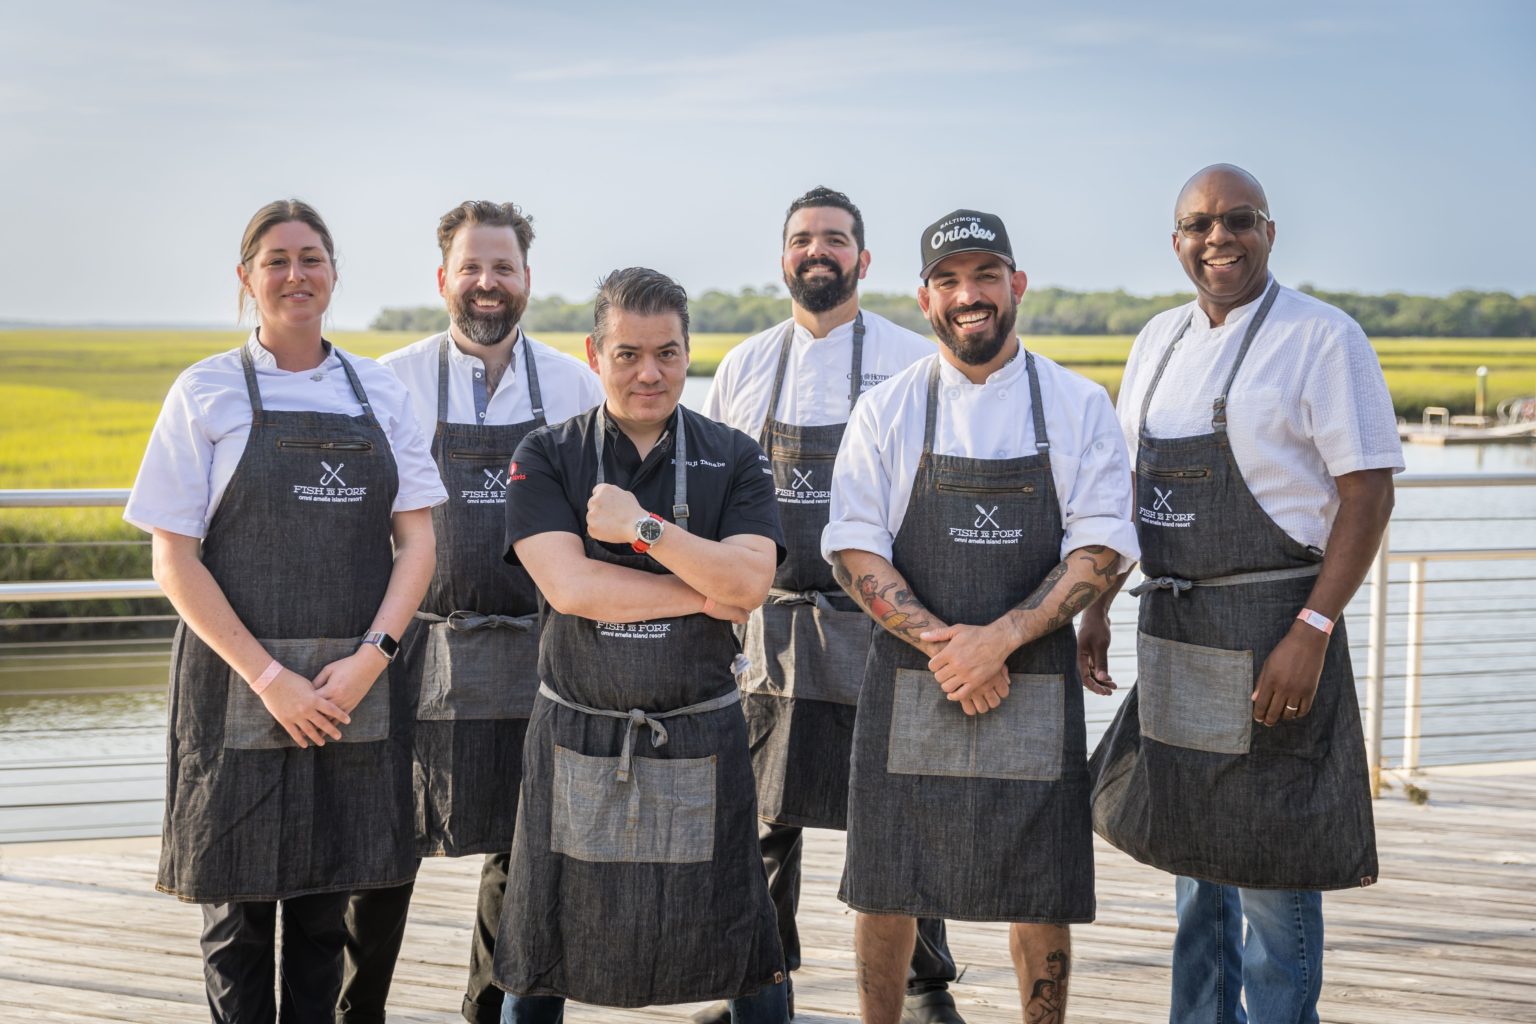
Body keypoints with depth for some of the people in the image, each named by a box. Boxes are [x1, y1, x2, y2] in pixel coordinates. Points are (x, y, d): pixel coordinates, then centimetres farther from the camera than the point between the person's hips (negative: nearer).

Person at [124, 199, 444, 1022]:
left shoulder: (379, 391, 8)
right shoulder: (206, 392, 0)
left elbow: (418, 541, 5)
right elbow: (174, 562, -5)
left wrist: (370, 657, -11)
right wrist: (269, 677, -14)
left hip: (351, 689, 3)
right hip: (239, 687, -3)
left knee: (323, 903, 11)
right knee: (239, 909, 2)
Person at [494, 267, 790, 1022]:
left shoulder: (735, 460, 2)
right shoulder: (546, 458, 0)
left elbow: (749, 583, -12)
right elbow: (569, 585, -15)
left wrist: (643, 527, -18)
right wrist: (708, 594, -12)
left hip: (701, 742, 0)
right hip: (578, 739, 0)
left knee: (744, 956, 8)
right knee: (542, 959, 10)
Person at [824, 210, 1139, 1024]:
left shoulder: (1079, 407, 2)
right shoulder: (886, 411, 3)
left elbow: (1101, 547, -5)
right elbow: (854, 550, -3)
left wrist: (999, 638, -16)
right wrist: (943, 646, -15)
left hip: (1035, 688, 0)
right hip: (909, 684, 1)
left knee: (1041, 895, 6)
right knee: (885, 889, 6)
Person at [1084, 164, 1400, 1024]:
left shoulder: (1323, 339, -9)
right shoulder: (1160, 341, 11)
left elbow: (1369, 493, -14)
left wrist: (1312, 633, -20)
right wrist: (1098, 608, 12)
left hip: (1271, 627, -7)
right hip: (1172, 630, 7)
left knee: (1271, 867, -1)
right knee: (1195, 854, 17)